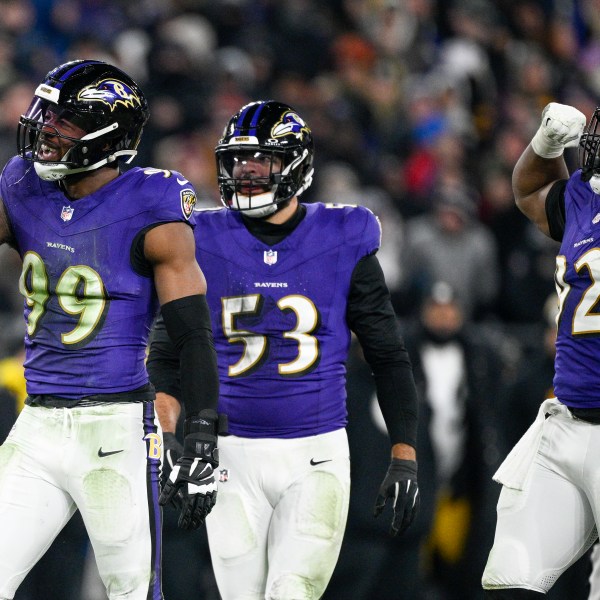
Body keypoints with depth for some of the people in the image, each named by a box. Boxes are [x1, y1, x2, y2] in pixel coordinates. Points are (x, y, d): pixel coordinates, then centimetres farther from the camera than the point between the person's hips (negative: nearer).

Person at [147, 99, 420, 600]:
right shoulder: (206, 244, 2)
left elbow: (388, 356, 5)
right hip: (233, 458, 2)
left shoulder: (343, 244, -1)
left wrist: (404, 459, 0)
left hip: (316, 456, -2)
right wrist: (174, 441, -5)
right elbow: (166, 354, 8)